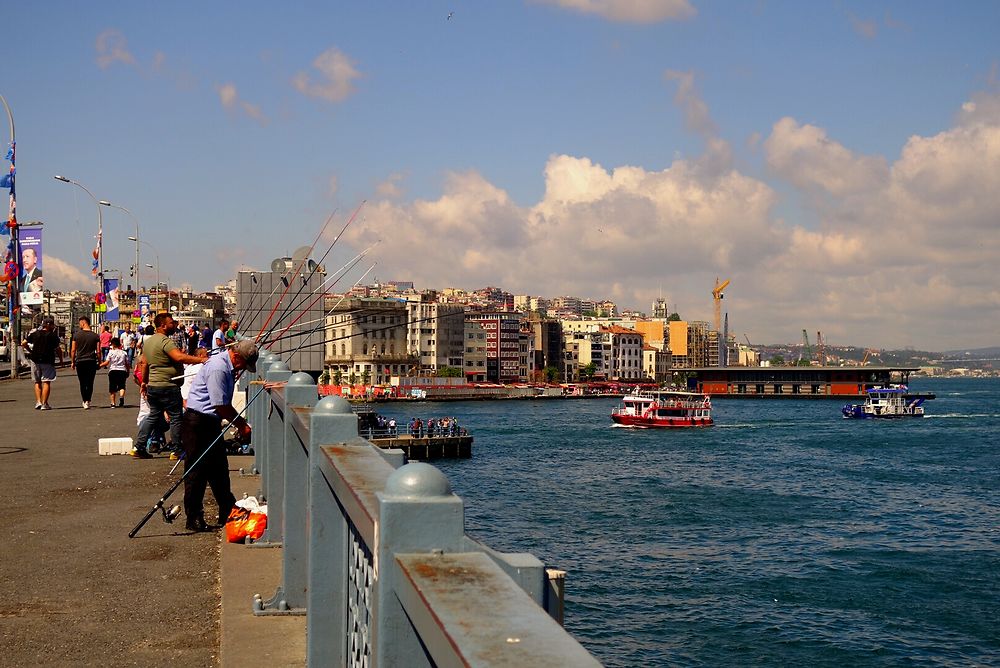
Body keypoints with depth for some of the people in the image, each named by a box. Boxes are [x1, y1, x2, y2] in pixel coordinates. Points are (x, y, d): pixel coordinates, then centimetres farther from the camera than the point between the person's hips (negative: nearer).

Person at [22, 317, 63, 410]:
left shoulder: (34, 333, 7)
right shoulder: (53, 335, -5)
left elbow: (23, 344, 5)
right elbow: (58, 349, -8)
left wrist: (30, 351, 17)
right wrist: (61, 360, 4)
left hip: (35, 361, 4)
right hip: (47, 361, -4)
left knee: (37, 382, 14)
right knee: (46, 382, -1)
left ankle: (38, 402, 5)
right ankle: (44, 403, -6)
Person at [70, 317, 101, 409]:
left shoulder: (77, 335, -3)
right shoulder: (95, 336, -1)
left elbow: (73, 350, -1)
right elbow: (98, 351, 0)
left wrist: (72, 362, 10)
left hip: (80, 361, 0)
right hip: (91, 361, 0)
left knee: (82, 383, 8)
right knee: (90, 383, 6)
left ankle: (84, 401, 3)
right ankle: (88, 401, -5)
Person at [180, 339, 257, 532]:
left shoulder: (228, 367, 12)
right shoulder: (218, 367, -21)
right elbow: (221, 405, -21)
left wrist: (240, 424, 13)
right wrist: (242, 425, -13)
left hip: (211, 422, 10)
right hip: (198, 423, -10)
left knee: (219, 468, 14)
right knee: (196, 472, -4)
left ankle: (227, 513, 22)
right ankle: (193, 518, 3)